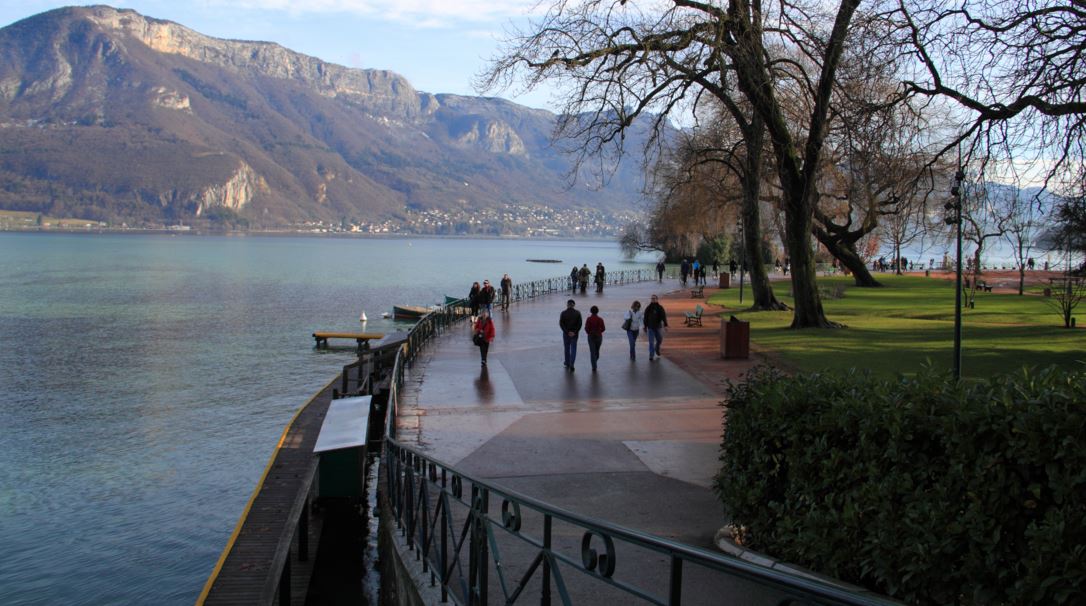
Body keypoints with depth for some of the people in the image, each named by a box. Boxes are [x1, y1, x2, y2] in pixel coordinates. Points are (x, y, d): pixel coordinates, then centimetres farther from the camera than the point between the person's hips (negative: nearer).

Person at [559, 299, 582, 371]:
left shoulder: (563, 313, -7)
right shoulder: (577, 313, -5)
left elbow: (561, 324, -12)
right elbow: (579, 324, -10)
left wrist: (567, 332, -12)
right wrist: (574, 332, -11)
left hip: (566, 333, 0)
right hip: (575, 333, 0)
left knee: (566, 348, 18)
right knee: (573, 349, 3)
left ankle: (567, 364, 29)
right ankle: (571, 364, -13)